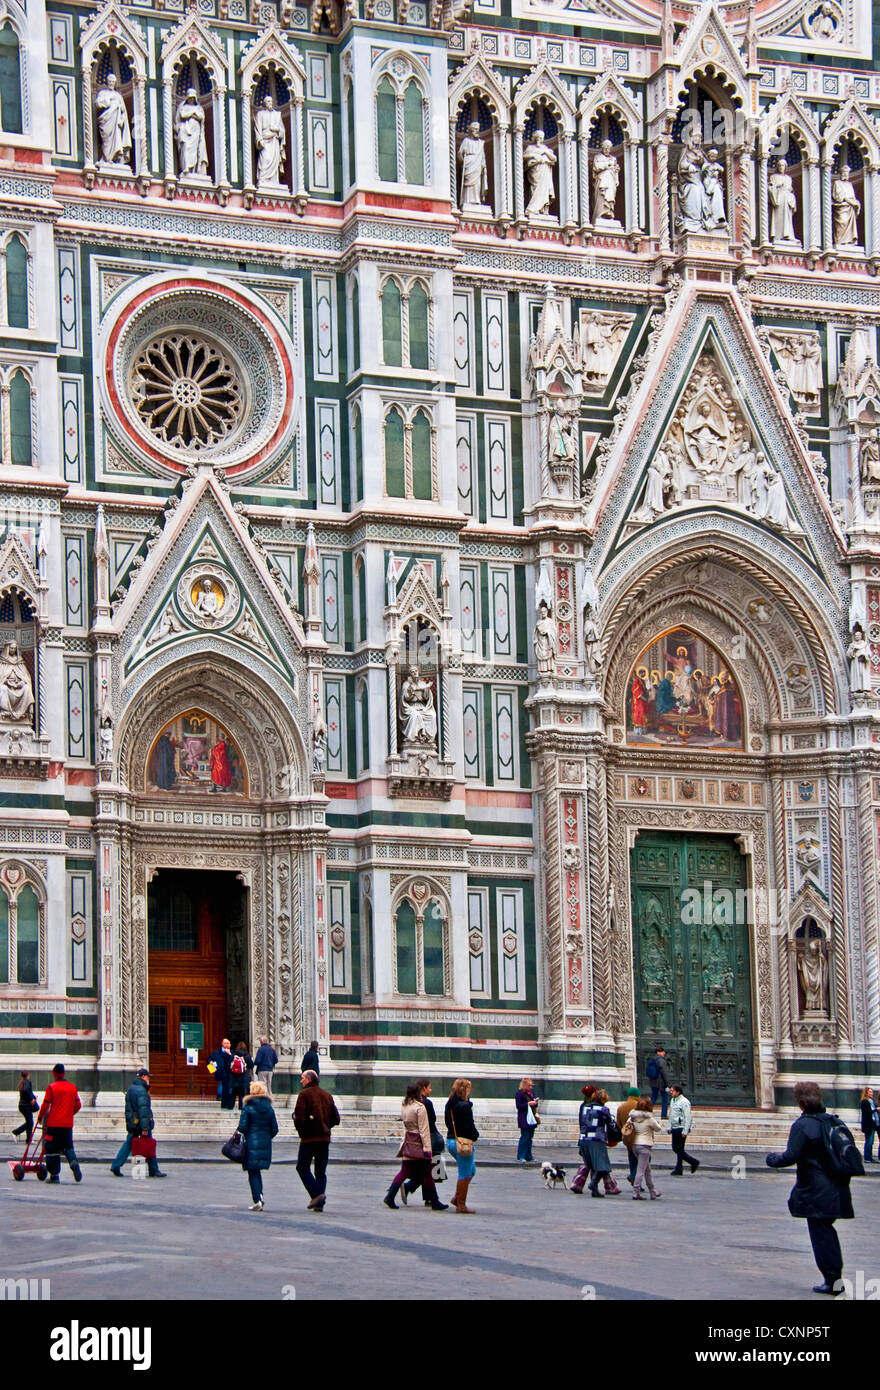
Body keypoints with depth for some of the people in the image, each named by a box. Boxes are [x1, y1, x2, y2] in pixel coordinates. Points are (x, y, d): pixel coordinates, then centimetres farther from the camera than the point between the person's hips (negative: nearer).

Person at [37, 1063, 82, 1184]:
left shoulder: (51, 1088, -8)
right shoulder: (72, 1087, 5)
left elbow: (45, 1105, -7)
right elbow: (78, 1105, 8)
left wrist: (40, 1117, 9)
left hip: (54, 1124, -4)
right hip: (68, 1124, 4)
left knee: (52, 1149, 4)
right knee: (68, 1146, 13)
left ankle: (54, 1175, 2)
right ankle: (73, 1162, -18)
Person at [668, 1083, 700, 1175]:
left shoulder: (684, 1102, -12)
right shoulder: (673, 1101, 14)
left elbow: (688, 1117, -15)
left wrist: (685, 1131, -19)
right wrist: (670, 1128, 18)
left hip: (681, 1129, -9)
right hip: (674, 1128, 9)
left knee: (680, 1149, -4)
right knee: (675, 1148, 9)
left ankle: (678, 1170, 2)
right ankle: (693, 1162, 20)